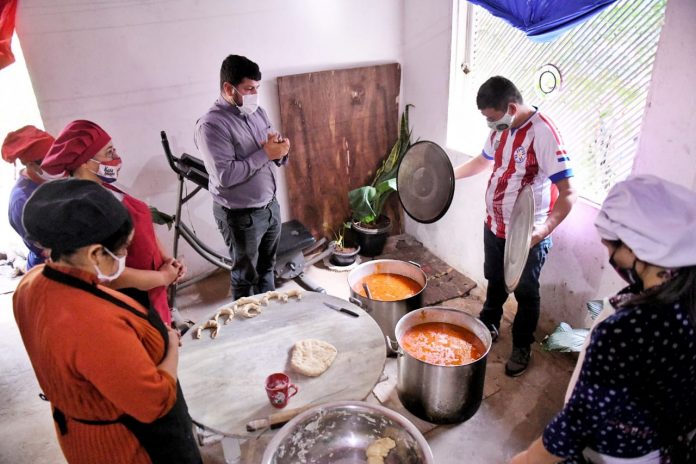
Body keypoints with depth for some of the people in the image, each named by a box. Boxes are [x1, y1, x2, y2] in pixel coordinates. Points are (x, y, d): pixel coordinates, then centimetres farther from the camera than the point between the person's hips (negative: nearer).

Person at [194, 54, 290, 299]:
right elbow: (225, 175, -29)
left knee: (267, 268, 24)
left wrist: (279, 150, -13)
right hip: (241, 215, -7)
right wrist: (265, 153, -24)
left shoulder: (257, 112, 5)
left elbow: (272, 158, 11)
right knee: (246, 277, 11)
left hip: (270, 205, 8)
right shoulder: (211, 125, -20)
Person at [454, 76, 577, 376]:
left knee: (525, 293, 12)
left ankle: (522, 348, 32)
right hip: (494, 226, 7)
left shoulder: (543, 133, -26)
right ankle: (488, 325, 47)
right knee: (495, 280, 25)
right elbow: (483, 161, 20)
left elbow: (568, 192, -29)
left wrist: (545, 230, -42)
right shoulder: (501, 128, -1)